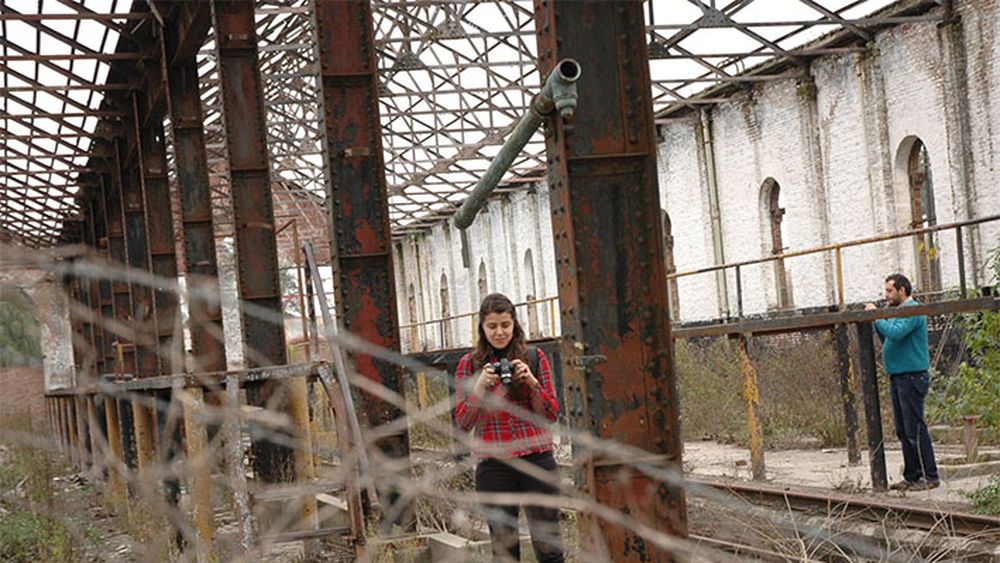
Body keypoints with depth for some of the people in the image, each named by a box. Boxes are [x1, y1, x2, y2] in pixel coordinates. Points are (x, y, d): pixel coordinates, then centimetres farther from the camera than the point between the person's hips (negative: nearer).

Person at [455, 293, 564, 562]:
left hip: (537, 460, 0)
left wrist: (531, 381, -10)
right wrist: (480, 386, -12)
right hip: (494, 466, 0)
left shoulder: (534, 357, 7)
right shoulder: (470, 364, 6)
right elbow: (462, 423, 3)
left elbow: (552, 414, 6)